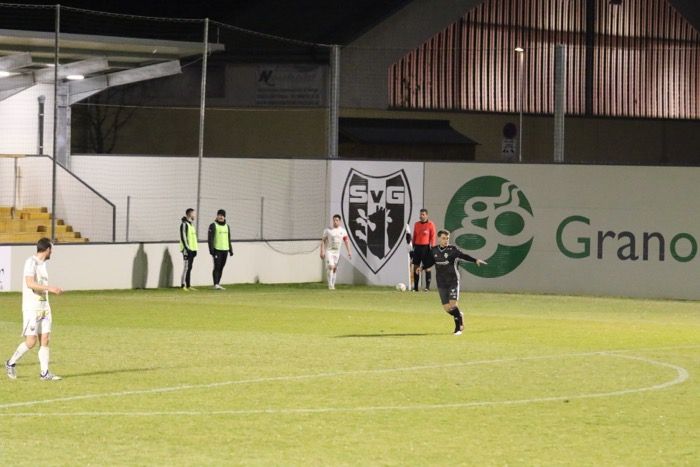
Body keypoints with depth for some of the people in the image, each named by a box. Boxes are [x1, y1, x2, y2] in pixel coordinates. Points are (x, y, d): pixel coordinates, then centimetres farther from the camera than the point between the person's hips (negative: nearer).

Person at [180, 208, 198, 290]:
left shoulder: (191, 224, 19)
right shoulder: (184, 224, -10)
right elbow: (183, 237, -17)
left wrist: (195, 249, 20)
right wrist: (187, 248, -21)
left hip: (192, 249, 9)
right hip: (187, 250, -9)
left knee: (189, 267, 10)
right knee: (187, 267, -11)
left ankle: (188, 285, 13)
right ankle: (183, 285, -11)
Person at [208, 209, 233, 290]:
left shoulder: (227, 226, 17)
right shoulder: (213, 225, -2)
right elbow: (210, 238, -8)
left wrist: (230, 250, 19)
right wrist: (211, 249, -16)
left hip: (225, 250, 6)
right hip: (217, 250, -6)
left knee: (221, 268, 7)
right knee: (217, 267, -10)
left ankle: (218, 284, 11)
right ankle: (216, 284, -11)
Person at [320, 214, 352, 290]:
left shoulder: (343, 231, 3)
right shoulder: (328, 230, -6)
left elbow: (346, 241, 6)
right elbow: (323, 240, -4)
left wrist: (349, 252, -3)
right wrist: (322, 251, -11)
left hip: (337, 252, 4)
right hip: (329, 251, -4)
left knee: (335, 268, 7)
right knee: (330, 266, -17)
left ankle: (332, 285, 15)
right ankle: (330, 285, -16)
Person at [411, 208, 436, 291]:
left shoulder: (430, 224, -3)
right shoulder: (416, 224, 11)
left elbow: (433, 237, -5)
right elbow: (414, 236, 15)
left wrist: (432, 247, -11)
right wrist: (412, 246, 12)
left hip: (426, 247, -5)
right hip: (417, 246, 5)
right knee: (416, 267, 4)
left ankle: (427, 286, 1)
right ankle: (415, 287, 8)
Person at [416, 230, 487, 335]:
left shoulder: (452, 249, -6)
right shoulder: (434, 251, 6)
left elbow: (463, 256, -19)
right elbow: (430, 262, 20)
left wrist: (475, 260, -34)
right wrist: (422, 267, 5)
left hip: (453, 280, -4)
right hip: (441, 283, 4)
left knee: (453, 304, -15)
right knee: (447, 308, 1)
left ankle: (458, 328, -4)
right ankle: (459, 316, 30)